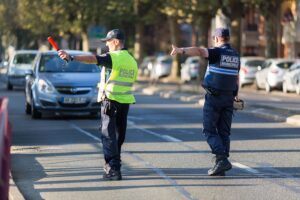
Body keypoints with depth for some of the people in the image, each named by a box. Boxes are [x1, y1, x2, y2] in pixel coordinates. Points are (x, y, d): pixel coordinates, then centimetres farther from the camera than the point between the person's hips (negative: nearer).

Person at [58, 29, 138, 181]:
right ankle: (114, 163, 30)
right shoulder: (132, 60, 12)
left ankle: (113, 169, -12)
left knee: (108, 135, -5)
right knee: (119, 134, 17)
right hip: (125, 101, 7)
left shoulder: (114, 57, -13)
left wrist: (71, 58, -33)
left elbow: (93, 59, -26)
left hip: (110, 100, -7)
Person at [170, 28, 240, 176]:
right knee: (224, 132, 8)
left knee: (209, 130, 0)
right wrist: (236, 94, 35)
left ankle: (222, 159, -15)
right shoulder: (235, 55, 12)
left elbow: (199, 51, -28)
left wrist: (181, 51, -42)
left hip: (214, 97, -6)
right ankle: (221, 167, 5)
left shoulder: (217, 52, -9)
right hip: (228, 98, 6)